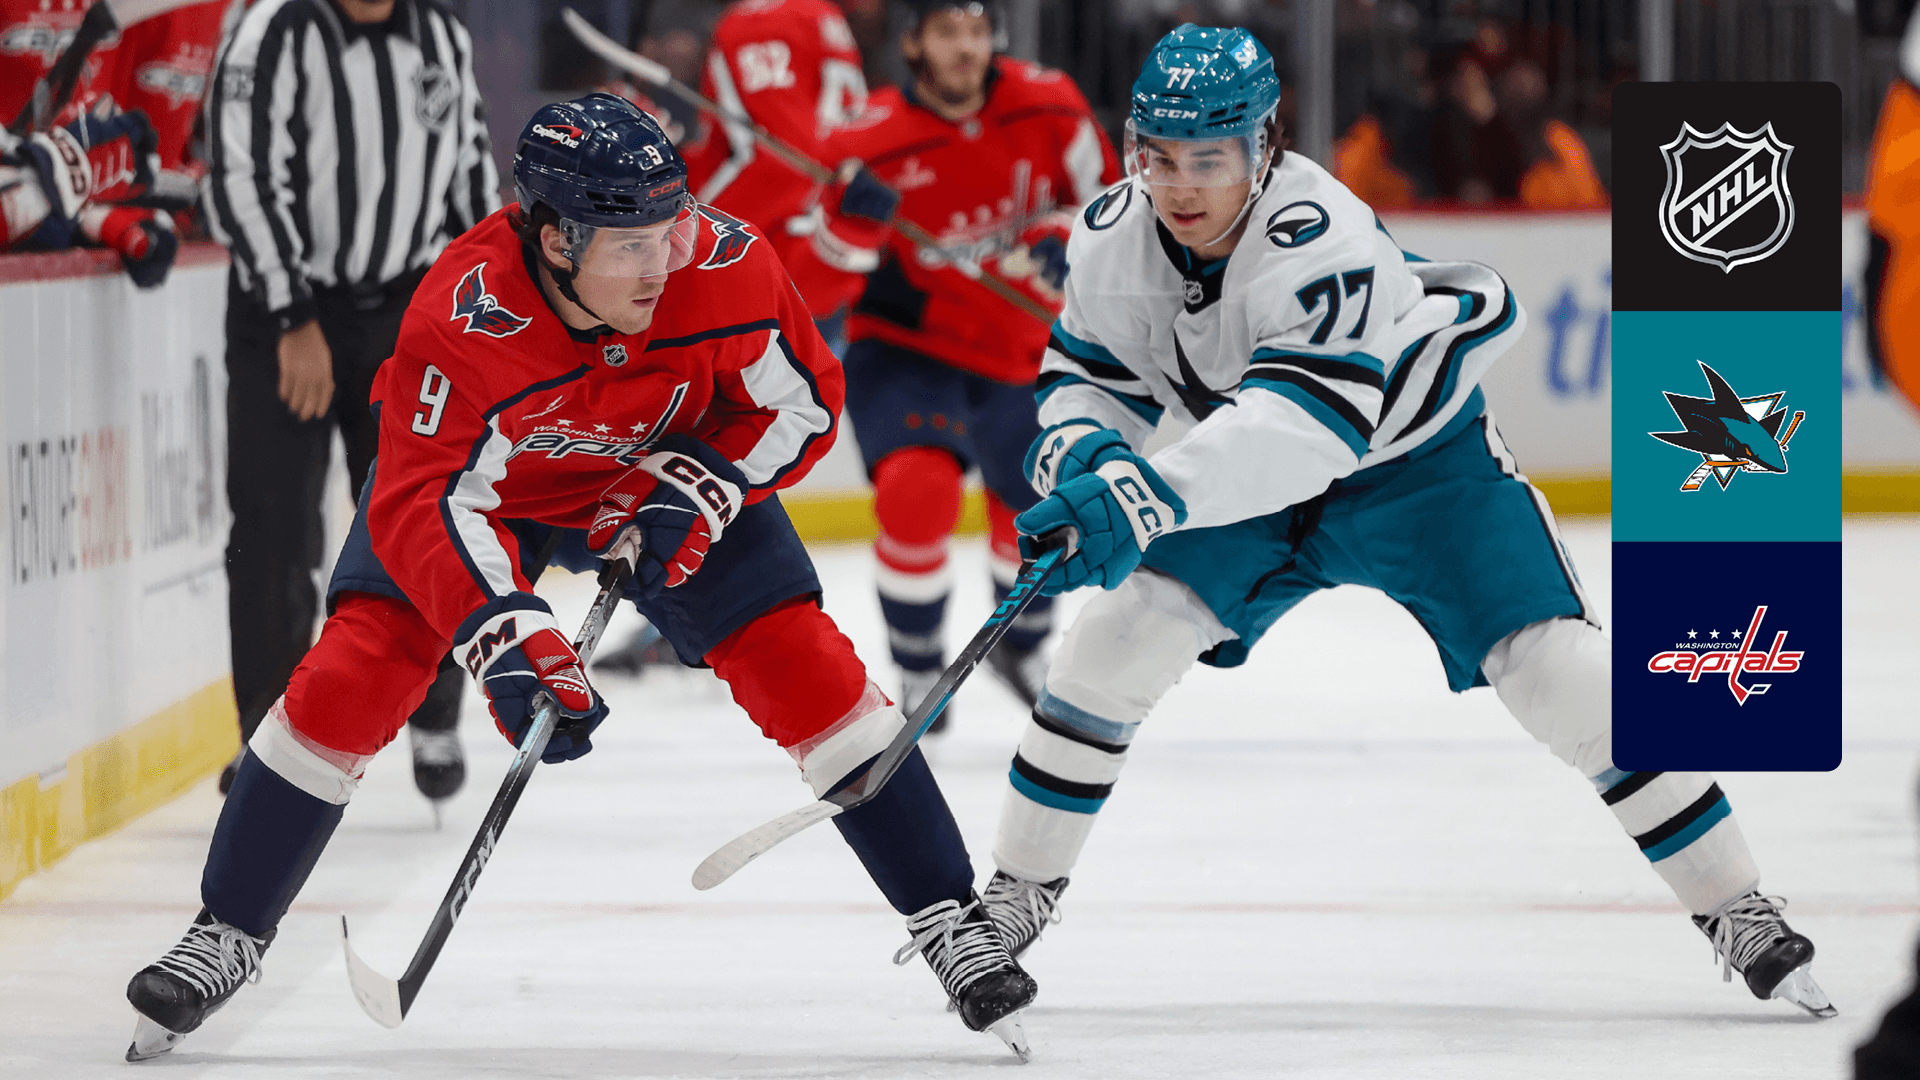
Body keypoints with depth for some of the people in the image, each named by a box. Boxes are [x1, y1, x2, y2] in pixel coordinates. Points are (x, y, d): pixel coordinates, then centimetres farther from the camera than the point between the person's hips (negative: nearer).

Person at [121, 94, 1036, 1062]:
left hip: (668, 470, 2)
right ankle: (227, 935, 5)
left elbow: (805, 400, -13)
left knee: (806, 671, -9)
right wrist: (504, 635, -54)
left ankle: (947, 918, 3)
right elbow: (424, 504, -40)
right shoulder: (459, 317, -39)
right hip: (485, 471, -2)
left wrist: (699, 485, -28)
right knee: (353, 676, -12)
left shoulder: (724, 266, -31)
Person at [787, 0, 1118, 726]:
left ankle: (1023, 651, 48)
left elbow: (1103, 195, 5)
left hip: (1014, 350, 4)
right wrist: (849, 222, -38)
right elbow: (815, 282, -18)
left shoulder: (1045, 107, -10)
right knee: (917, 492, -27)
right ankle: (919, 678, -7)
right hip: (903, 346, -4)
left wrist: (1061, 238, -16)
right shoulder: (871, 142, -20)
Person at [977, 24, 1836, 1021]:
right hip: (1253, 479, 5)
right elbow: (1090, 372, -1)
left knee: (1559, 674, -16)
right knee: (1116, 640, -13)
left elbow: (1310, 415, -51)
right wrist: (1081, 446, -26)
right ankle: (1016, 892, 3)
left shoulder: (1325, 241, -38)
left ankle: (1736, 910, -4)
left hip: (1422, 459, -5)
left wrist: (1161, 492, -64)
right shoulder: (1112, 239, -17)